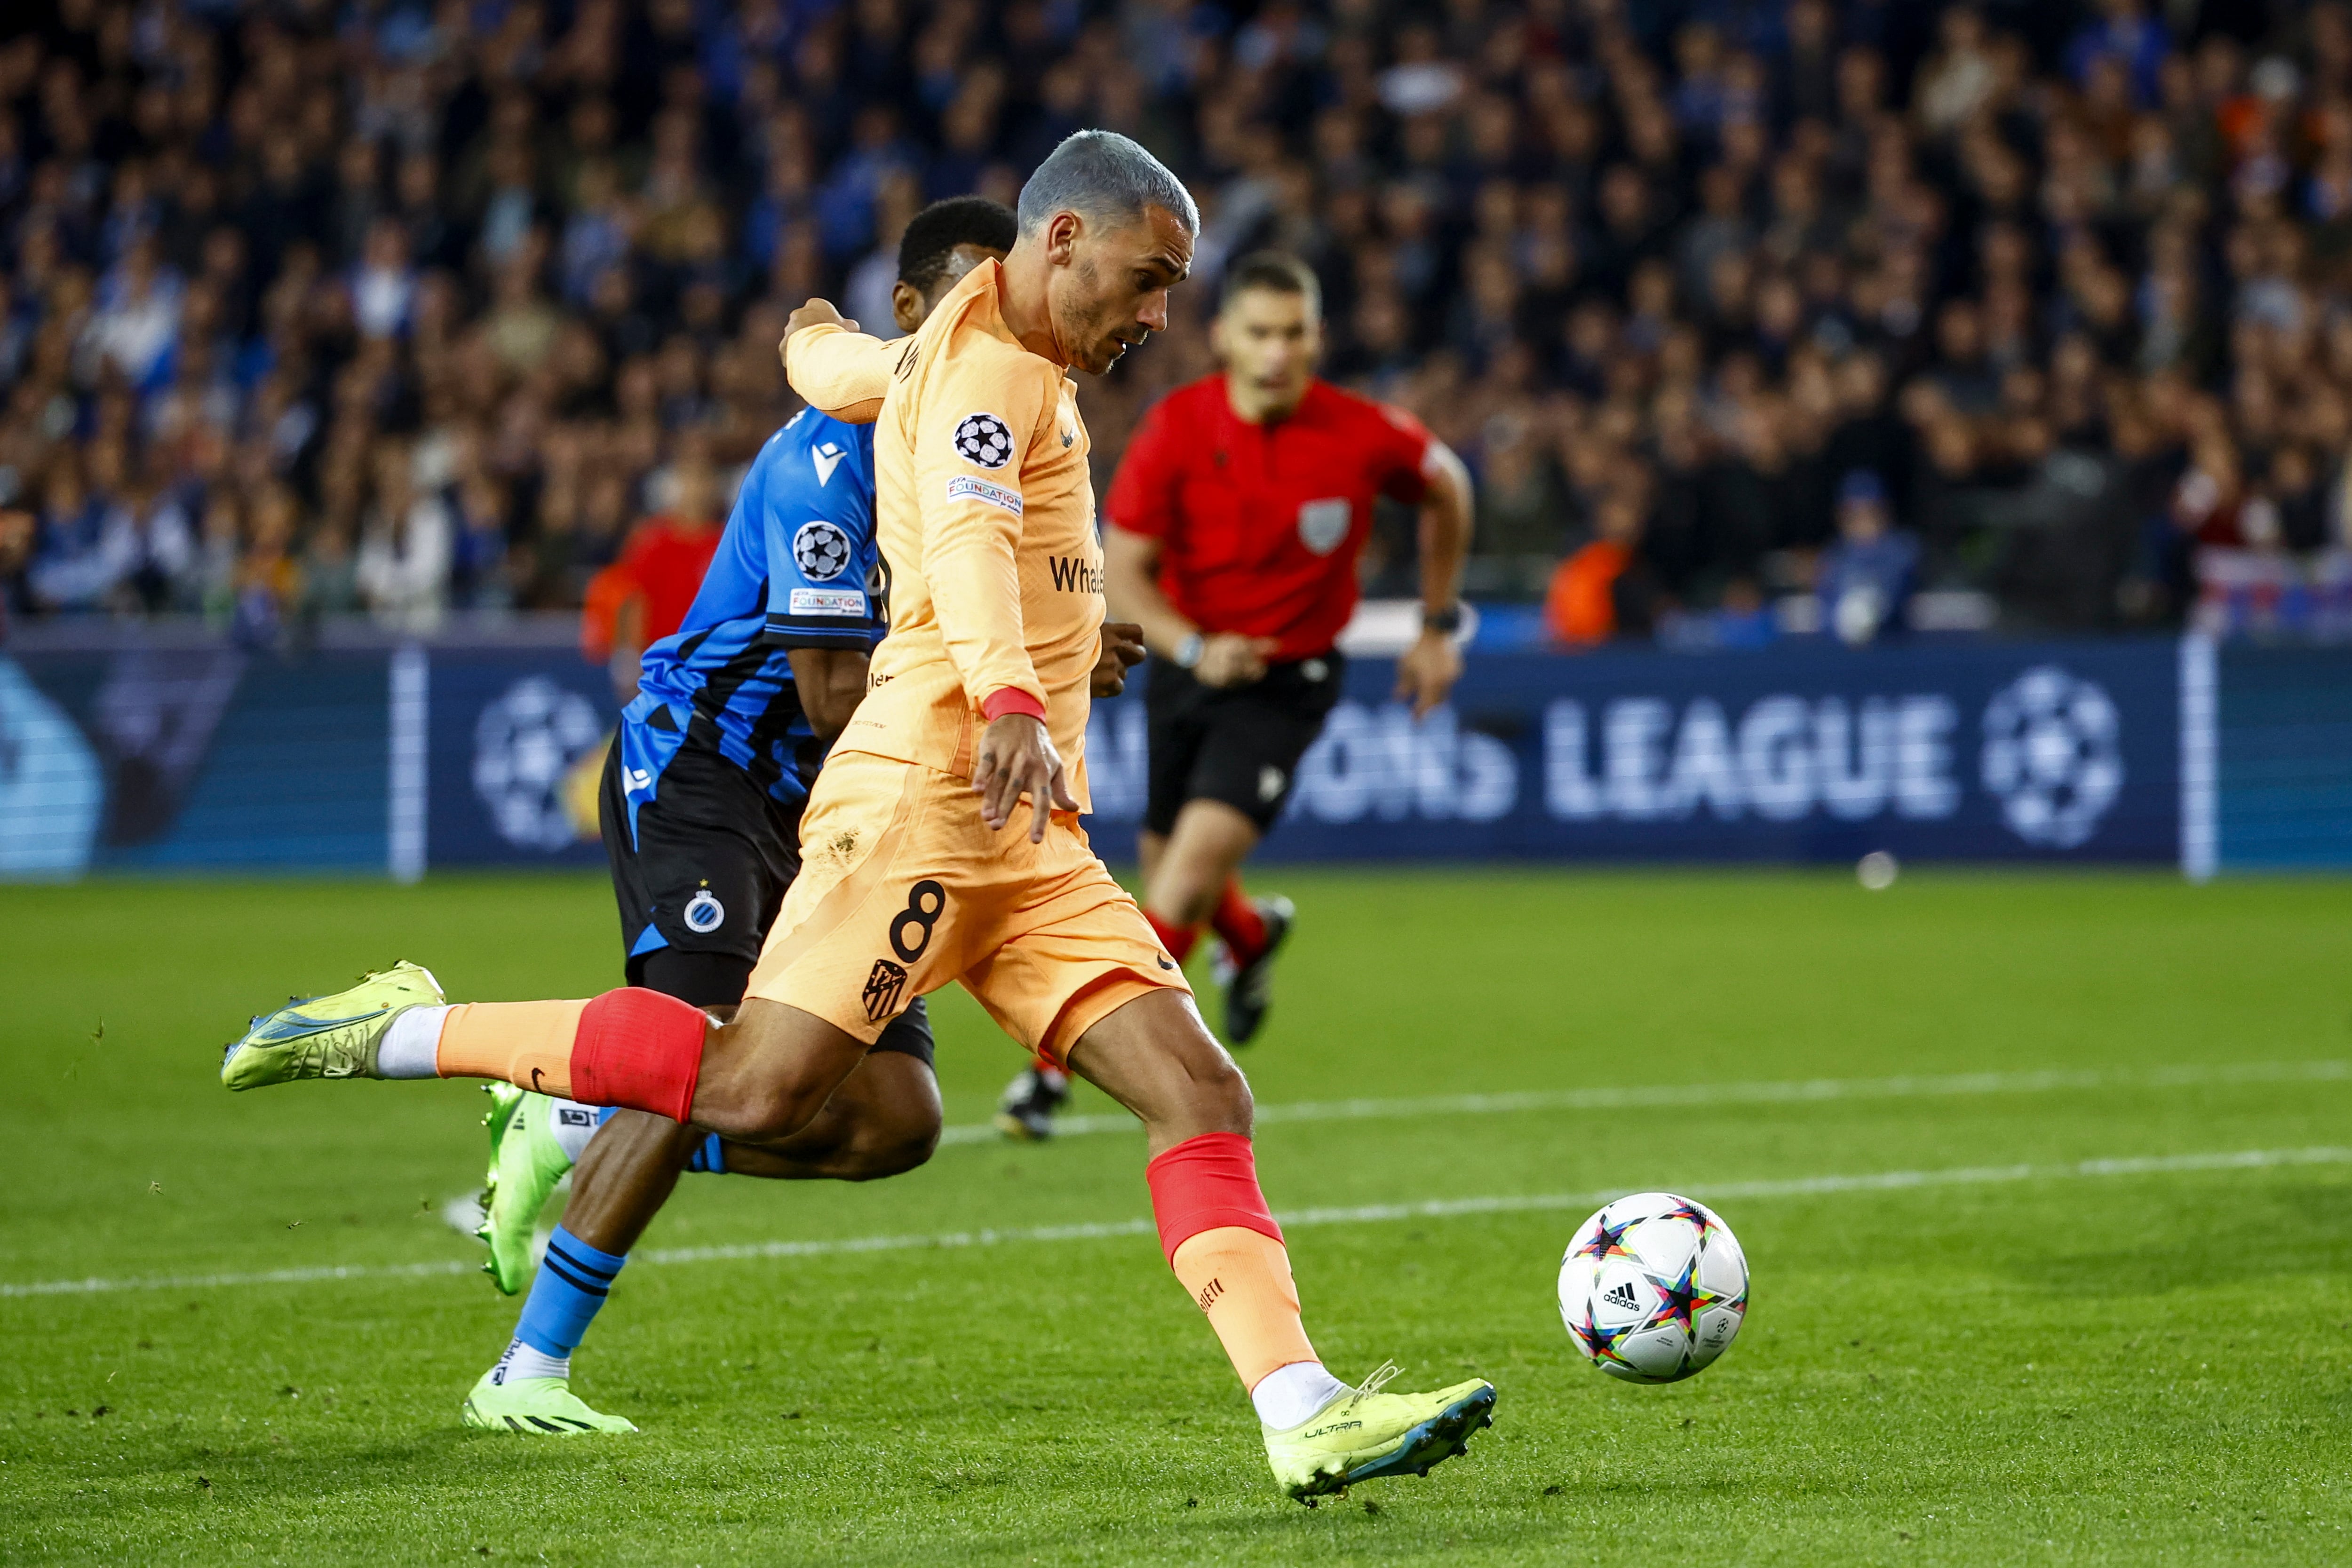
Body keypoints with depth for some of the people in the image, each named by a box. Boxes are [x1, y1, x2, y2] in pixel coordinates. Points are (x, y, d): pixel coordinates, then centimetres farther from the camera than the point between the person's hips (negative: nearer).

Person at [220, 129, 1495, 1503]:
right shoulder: (991, 371, -7)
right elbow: (966, 533, -26)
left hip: (1029, 849, 10)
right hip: (923, 797, -10)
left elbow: (821, 360, 44)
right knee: (757, 1093, -19)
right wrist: (1007, 699, -44)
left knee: (1201, 1090, -4)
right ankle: (406, 1034, -5)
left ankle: (1306, 1416, -13)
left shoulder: (931, 359, 23)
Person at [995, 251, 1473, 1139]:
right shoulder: (1175, 430, -14)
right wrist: (1194, 647, -30)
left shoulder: (1363, 435, -15)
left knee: (1198, 855, -21)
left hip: (1289, 677, -3)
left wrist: (1438, 625, 9)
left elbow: (1445, 489, 7)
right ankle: (1253, 938, 53)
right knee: (1166, 861, 15)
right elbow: (1120, 571, -12)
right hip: (1188, 664, 3)